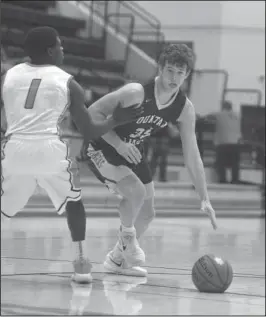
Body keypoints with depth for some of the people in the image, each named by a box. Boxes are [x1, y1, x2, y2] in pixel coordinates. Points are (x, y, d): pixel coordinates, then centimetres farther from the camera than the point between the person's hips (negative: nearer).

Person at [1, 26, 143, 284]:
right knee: (73, 202, 24)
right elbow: (90, 133, 12)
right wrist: (116, 120, 28)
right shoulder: (68, 83, 10)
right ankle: (81, 263, 17)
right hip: (51, 149, -1)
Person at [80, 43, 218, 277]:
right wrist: (118, 144, -35)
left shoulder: (185, 108, -13)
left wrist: (205, 200, -10)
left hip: (132, 152, 7)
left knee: (146, 214, 8)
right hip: (101, 148, -6)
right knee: (135, 190, -29)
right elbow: (93, 112, -24)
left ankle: (118, 259, 32)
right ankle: (127, 238, 0)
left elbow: (192, 156, -8)